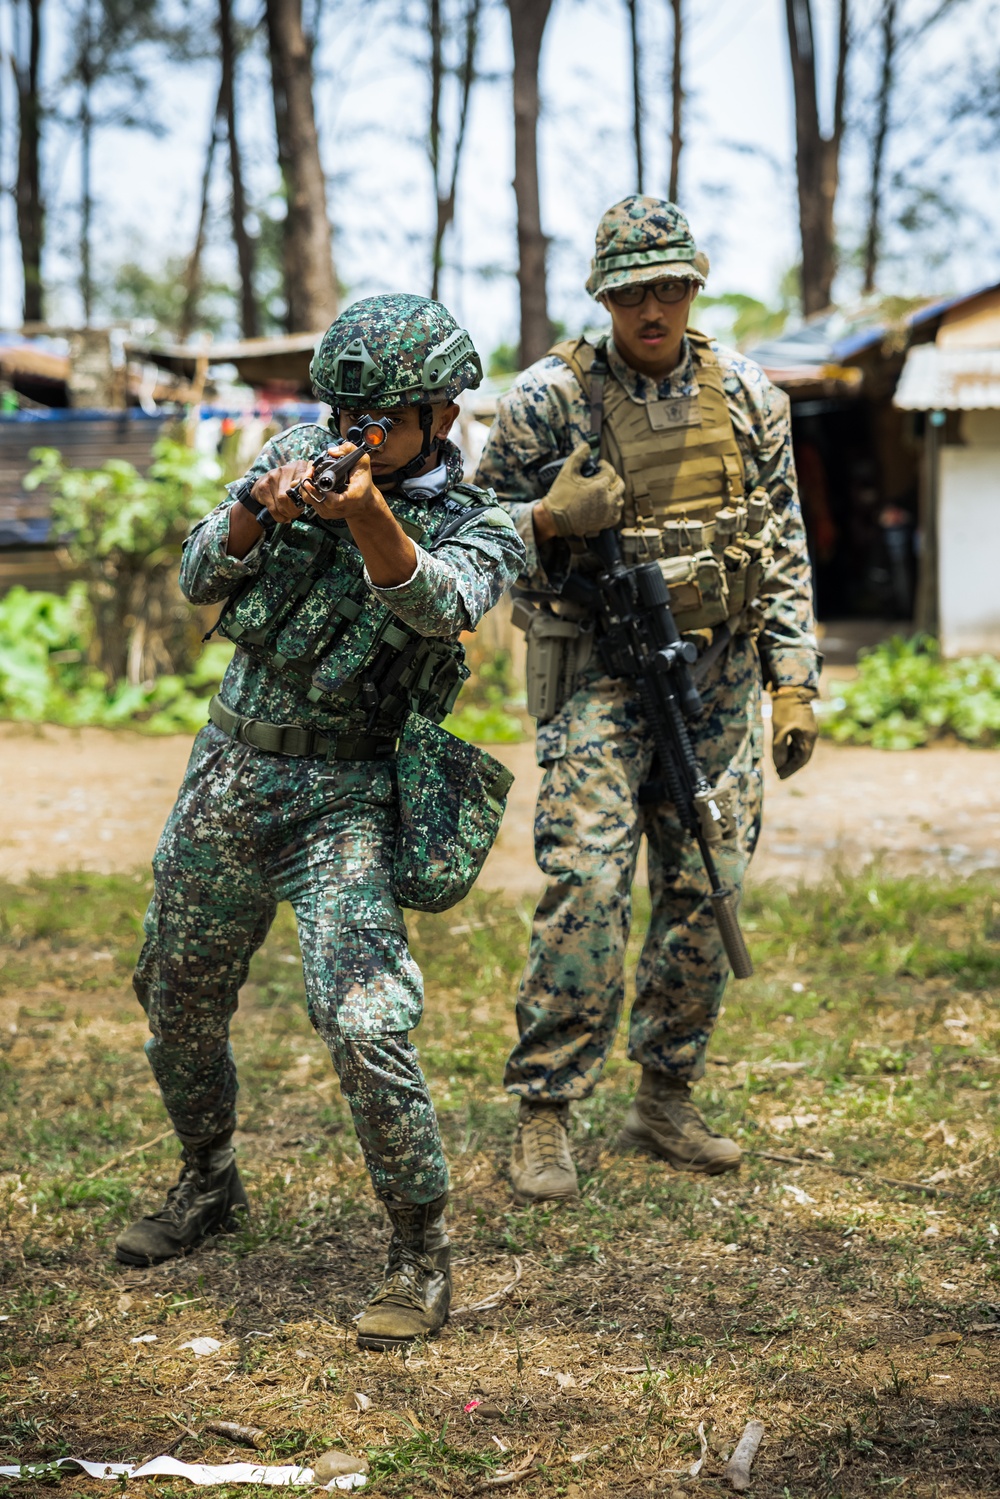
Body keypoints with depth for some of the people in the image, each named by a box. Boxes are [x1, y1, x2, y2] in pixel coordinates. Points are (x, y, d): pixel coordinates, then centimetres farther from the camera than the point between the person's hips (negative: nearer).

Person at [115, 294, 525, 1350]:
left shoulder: (479, 526, -8)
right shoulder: (299, 454, 4)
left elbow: (433, 606, -30)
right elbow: (200, 580, -1)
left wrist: (366, 511, -48)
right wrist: (257, 511, -22)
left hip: (343, 798, -5)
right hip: (225, 773, 5)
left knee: (363, 1023, -21)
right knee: (177, 1004, 17)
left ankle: (421, 1253, -4)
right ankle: (208, 1186, 42)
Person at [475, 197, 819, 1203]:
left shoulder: (746, 395, 6)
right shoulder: (549, 398, -4)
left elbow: (784, 547, 10)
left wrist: (794, 680, 5)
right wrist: (551, 520, -19)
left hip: (718, 669, 4)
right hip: (598, 671, -4)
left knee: (706, 890, 5)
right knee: (585, 883, -14)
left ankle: (665, 1101, 19)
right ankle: (544, 1115, -5)